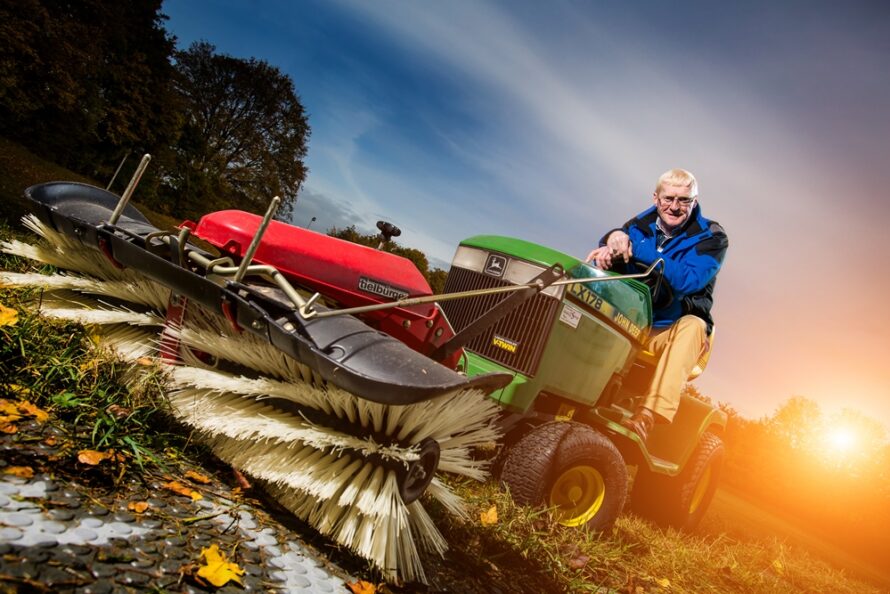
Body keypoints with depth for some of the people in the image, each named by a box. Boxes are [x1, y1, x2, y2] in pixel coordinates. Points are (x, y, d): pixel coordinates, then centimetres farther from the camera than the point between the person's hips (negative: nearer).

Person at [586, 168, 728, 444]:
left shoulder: (711, 238, -4)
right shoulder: (641, 225, 6)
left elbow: (687, 280, -23)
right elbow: (602, 259, -6)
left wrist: (635, 248, -29)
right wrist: (612, 240, -31)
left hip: (675, 331, -2)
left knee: (693, 326, -36)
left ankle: (647, 416, -48)